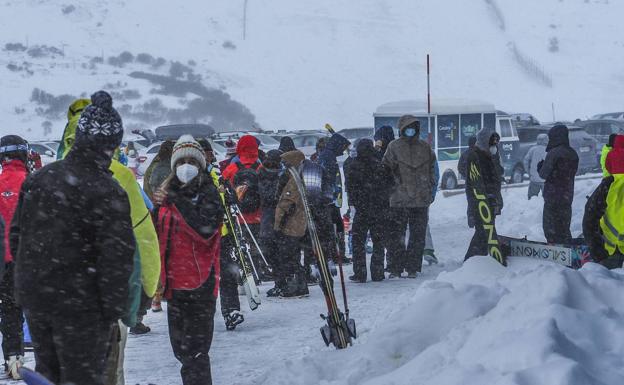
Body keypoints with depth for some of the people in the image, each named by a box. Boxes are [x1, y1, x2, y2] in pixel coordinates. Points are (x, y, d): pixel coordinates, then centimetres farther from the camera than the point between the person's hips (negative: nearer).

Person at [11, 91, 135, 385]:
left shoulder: (38, 179, 4)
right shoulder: (108, 193, -17)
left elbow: (16, 235, 13)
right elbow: (117, 258, -18)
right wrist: (114, 310, -9)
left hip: (33, 297, 6)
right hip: (80, 306, -6)